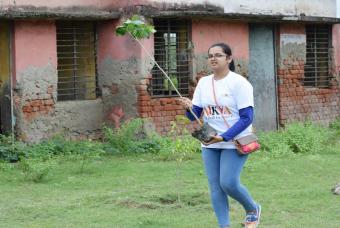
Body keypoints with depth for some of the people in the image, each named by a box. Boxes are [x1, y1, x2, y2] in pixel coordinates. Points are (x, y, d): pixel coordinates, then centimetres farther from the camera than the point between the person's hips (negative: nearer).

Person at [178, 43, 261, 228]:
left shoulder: (239, 83, -11)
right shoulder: (203, 83, 6)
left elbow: (246, 118, -15)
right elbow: (194, 116, 6)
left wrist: (223, 137, -25)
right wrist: (189, 108, -19)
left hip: (234, 142, -5)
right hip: (209, 144, 6)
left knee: (228, 183, -14)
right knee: (215, 187, 2)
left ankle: (253, 209, 14)